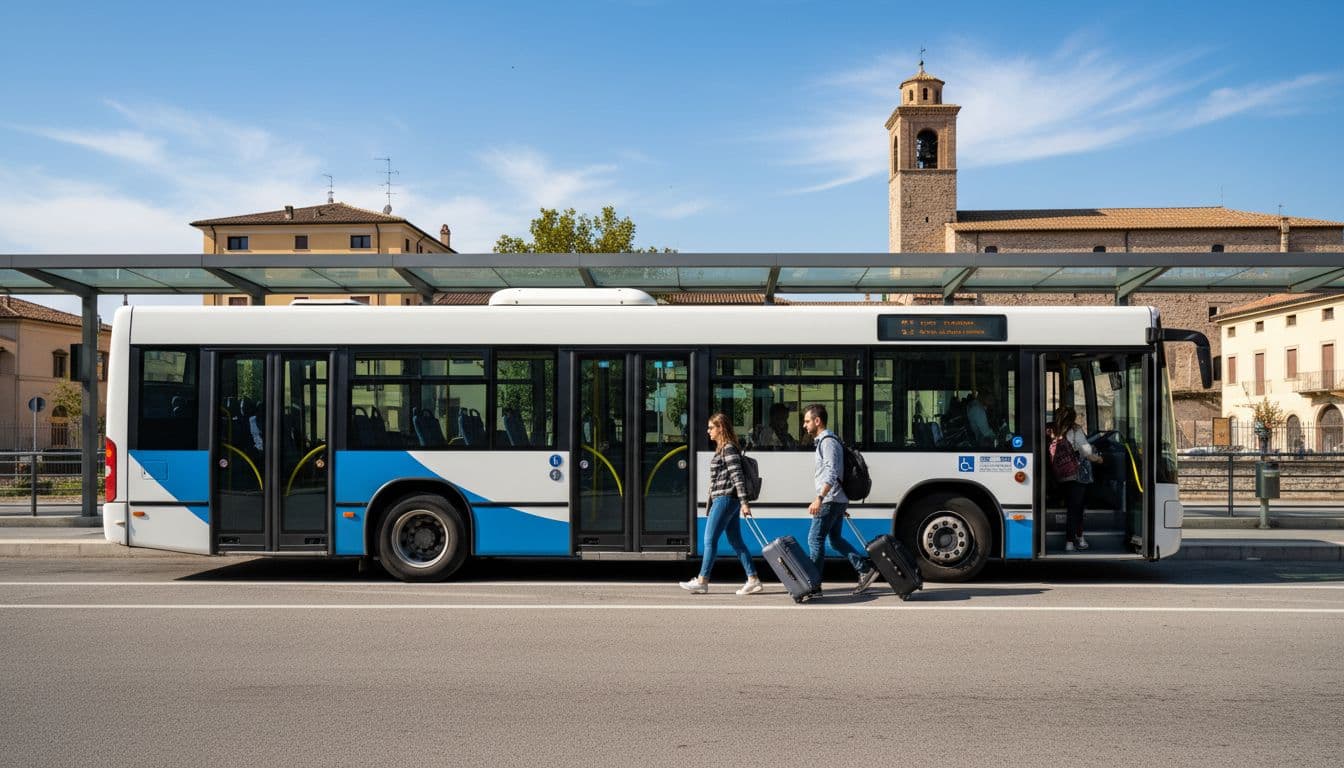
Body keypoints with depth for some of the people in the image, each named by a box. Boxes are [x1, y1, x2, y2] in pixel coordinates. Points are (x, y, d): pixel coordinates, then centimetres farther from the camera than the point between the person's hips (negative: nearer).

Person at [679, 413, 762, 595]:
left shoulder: (729, 449, -12)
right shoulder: (722, 448, 18)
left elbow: (737, 476, -18)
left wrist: (744, 502, -22)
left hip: (725, 499, -10)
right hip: (725, 500, 10)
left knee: (710, 539, -5)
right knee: (736, 541, 8)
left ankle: (702, 581, 1)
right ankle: (753, 580, 8)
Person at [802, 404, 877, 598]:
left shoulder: (827, 442, -13)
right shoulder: (823, 441, 19)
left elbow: (832, 474, -24)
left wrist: (819, 498, -31)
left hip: (830, 500, -10)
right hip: (838, 500, 10)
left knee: (815, 539, -7)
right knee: (835, 539, 14)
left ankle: (814, 585, -4)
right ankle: (866, 568, 11)